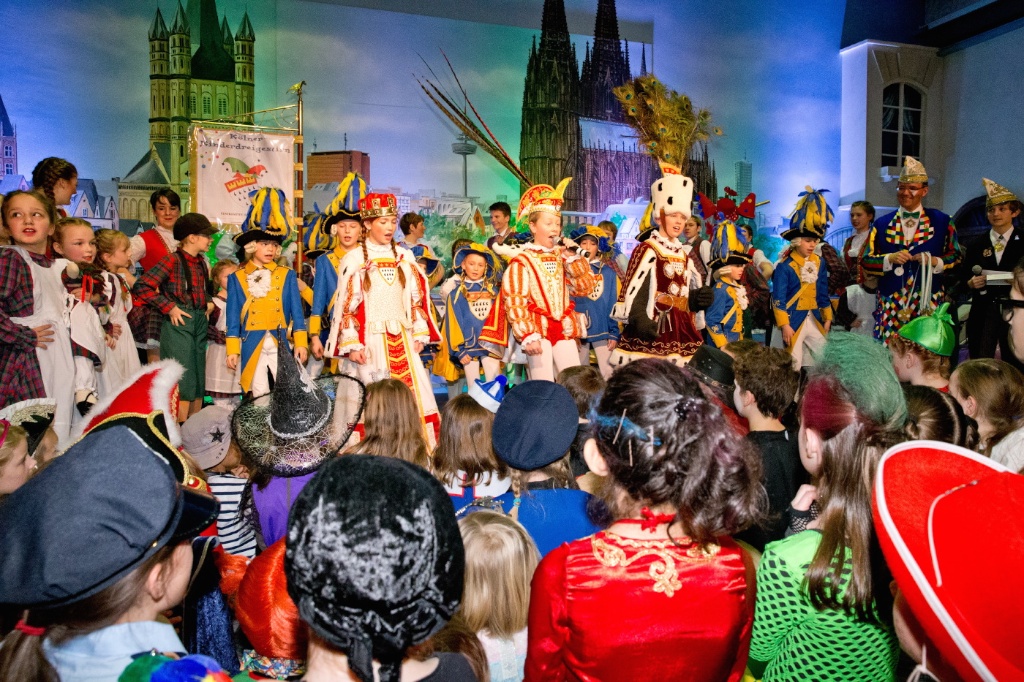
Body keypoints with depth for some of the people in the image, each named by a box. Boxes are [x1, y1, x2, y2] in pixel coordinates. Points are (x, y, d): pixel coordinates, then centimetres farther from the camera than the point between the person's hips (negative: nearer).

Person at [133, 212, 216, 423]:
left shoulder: (201, 262, 12)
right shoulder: (172, 261, -10)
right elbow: (141, 286, -15)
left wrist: (208, 304, 9)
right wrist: (169, 307, -15)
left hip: (200, 324, 8)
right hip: (179, 323, -8)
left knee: (199, 380, 11)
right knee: (182, 383, -7)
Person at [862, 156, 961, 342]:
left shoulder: (942, 222, 9)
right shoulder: (882, 224, 10)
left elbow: (956, 257, 9)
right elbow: (866, 261, 7)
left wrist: (935, 261, -10)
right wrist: (890, 259, -11)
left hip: (928, 303, 0)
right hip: (890, 304, 0)